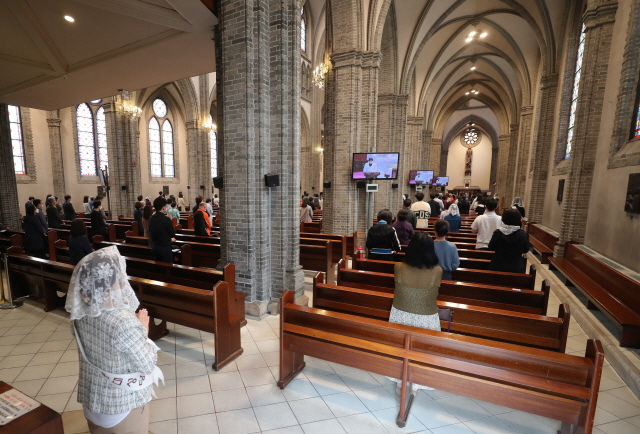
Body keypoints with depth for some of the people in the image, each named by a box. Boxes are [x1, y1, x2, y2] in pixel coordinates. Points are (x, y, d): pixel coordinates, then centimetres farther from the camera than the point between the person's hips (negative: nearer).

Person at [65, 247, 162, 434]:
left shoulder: (79, 312, -15)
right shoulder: (125, 323, -36)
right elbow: (149, 366, -22)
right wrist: (143, 330, -12)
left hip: (92, 398, 6)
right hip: (123, 404, -6)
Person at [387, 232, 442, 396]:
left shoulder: (399, 268, -23)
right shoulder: (437, 271, -23)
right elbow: (436, 291, -4)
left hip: (400, 316, 1)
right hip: (426, 320, 0)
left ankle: (400, 383, 41)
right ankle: (415, 386, 40)